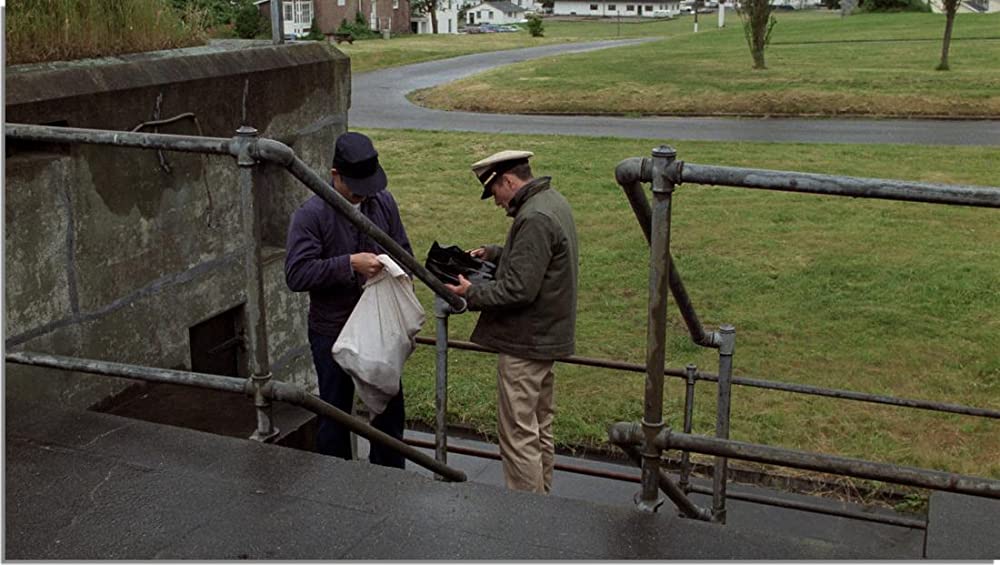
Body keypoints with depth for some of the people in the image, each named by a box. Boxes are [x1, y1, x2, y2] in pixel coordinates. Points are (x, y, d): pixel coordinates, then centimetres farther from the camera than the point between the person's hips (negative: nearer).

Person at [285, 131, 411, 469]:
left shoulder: (383, 203, 0)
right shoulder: (311, 215, -16)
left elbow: (404, 251, 13)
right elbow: (296, 275, -23)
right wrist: (350, 264, -29)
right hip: (333, 335, -5)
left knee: (390, 409, 17)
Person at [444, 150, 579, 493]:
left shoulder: (534, 219, -24)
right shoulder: (552, 201, 10)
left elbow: (518, 290, -26)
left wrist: (471, 294, -14)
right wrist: (493, 253, 11)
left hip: (525, 342, -11)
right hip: (547, 335, 11)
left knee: (518, 434, -2)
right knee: (539, 428, 20)